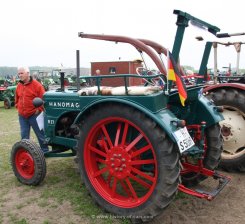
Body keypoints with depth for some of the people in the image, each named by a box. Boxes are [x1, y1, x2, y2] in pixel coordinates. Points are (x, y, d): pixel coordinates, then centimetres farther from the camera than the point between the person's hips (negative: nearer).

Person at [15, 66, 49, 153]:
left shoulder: (36, 85, -10)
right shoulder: (19, 86, 10)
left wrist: (39, 109, -12)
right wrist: (18, 107, 13)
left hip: (34, 115, -5)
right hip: (22, 116, 6)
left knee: (40, 134, 5)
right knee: (24, 136, 11)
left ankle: (45, 151, 18)